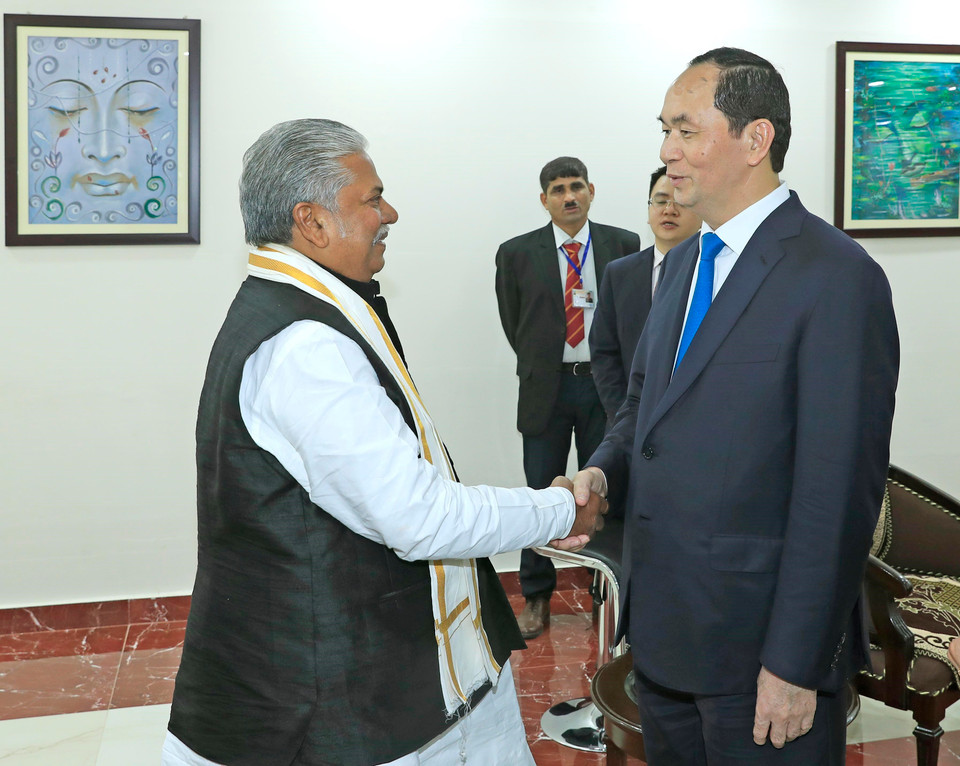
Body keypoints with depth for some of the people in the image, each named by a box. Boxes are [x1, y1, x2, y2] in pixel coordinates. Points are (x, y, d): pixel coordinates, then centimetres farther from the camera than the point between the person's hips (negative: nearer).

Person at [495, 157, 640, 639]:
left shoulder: (624, 246, 2)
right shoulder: (517, 254, 1)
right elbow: (513, 325, 9)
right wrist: (540, 365, 9)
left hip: (606, 385, 0)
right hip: (547, 388, 0)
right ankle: (536, 599, 17)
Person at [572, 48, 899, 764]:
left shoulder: (836, 278, -17)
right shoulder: (685, 261, 10)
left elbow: (838, 492, -19)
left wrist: (796, 664, -19)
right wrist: (603, 471, -3)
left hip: (760, 644, -8)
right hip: (664, 626, 8)